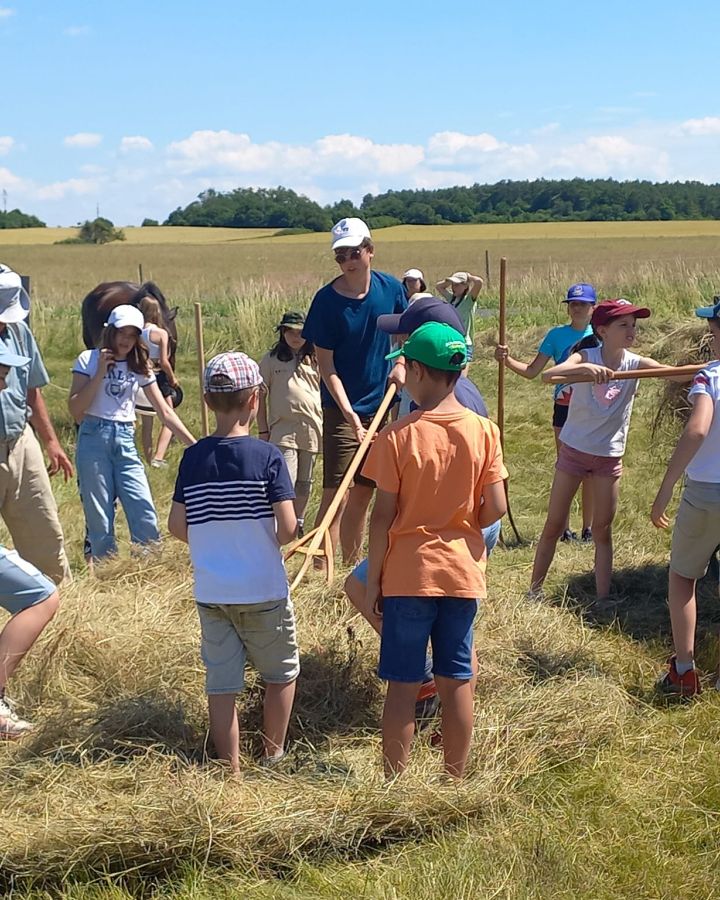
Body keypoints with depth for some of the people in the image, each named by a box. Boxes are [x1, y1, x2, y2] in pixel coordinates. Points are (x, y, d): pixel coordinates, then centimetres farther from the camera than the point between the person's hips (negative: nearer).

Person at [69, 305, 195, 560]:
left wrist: (195, 444, 4)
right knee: (99, 519, -2)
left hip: (125, 441, 3)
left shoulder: (140, 367, 12)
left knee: (145, 515, -8)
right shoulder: (89, 359, 2)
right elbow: (75, 410, -7)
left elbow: (165, 412, 11)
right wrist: (100, 373, -11)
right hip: (94, 437, -3)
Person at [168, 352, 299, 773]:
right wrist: (272, 540, 5)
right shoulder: (267, 456, -13)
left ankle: (232, 768, 19)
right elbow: (288, 528, -17)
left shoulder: (193, 457, -3)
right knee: (282, 672, 20)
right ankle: (273, 754, 32)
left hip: (211, 591, 3)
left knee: (221, 683, 12)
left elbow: (177, 525, -1)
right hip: (263, 591, -3)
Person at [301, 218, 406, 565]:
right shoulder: (326, 300, -13)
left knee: (362, 494, 13)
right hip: (342, 410, -4)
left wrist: (400, 363, -4)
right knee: (335, 494, -9)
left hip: (381, 405, 4)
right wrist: (349, 413, -21)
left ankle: (351, 569, 25)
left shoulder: (391, 288, -2)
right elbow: (326, 365, -12)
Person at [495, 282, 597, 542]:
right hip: (564, 409, 0)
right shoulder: (557, 335, 0)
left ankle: (588, 528, 16)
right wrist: (507, 360, -16)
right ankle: (564, 528, 13)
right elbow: (532, 371, -1)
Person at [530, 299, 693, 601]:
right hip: (574, 450, -2)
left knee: (602, 531, 7)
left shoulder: (635, 363, -9)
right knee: (553, 526, 8)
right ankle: (534, 590, 21)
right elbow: (547, 375, -34)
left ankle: (602, 599, 13)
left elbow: (678, 374, -23)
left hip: (610, 457, 2)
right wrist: (584, 368, -52)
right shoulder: (586, 357, -16)